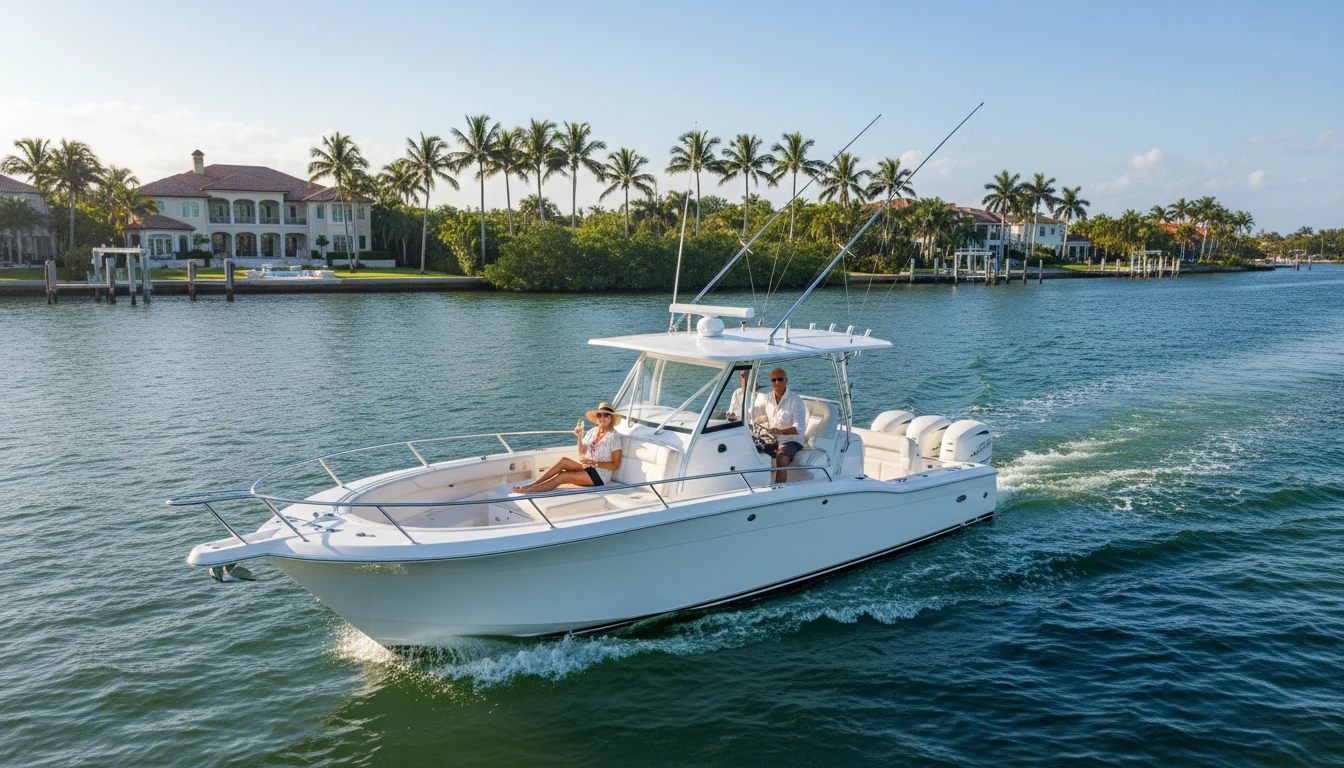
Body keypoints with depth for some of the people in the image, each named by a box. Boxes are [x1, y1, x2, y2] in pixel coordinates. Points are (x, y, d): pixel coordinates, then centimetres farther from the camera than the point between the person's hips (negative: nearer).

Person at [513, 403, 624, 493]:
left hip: (601, 475, -6)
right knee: (563, 460, -20)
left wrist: (595, 463, -18)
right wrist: (579, 437, -2)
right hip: (587, 469, 6)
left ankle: (530, 489, -23)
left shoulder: (613, 436, -8)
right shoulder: (592, 432, 10)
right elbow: (581, 454, 12)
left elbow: (616, 465, -9)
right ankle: (533, 484, -20)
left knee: (563, 476, -23)